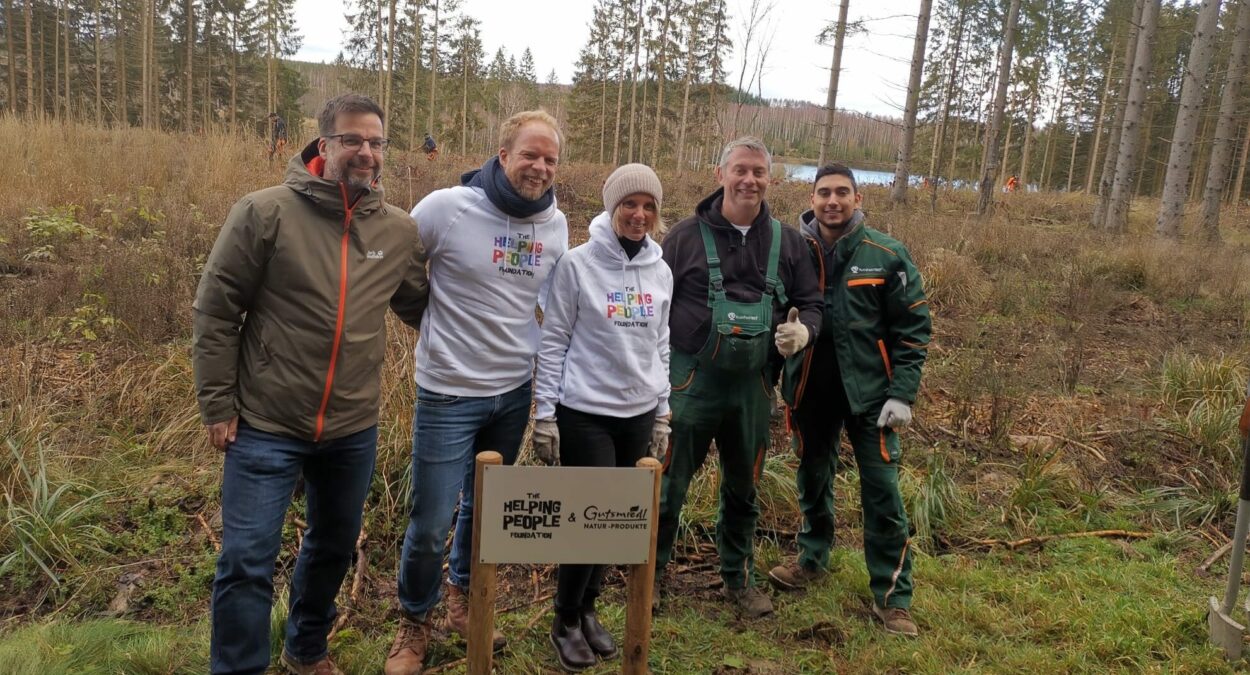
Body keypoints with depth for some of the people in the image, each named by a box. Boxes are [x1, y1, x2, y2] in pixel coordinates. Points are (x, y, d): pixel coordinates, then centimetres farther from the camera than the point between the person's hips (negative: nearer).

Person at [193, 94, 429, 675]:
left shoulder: (399, 230, -1)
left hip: (353, 429, 5)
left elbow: (419, 308, 14)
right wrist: (217, 403, -7)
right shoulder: (266, 212, -12)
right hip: (265, 427, -4)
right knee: (247, 562, 1)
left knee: (334, 549, 21)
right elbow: (215, 309, -8)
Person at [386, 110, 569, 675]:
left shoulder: (555, 223, 0)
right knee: (431, 522, 2)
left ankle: (463, 597, 43)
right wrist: (429, 319, -1)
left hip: (515, 392, 5)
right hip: (449, 393, -4)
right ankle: (415, 622, 28)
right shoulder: (447, 207, -15)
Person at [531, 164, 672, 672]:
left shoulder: (661, 272, 5)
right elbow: (553, 342, -7)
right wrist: (544, 414, -9)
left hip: (639, 414, 5)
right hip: (585, 413, -5)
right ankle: (566, 621, 21)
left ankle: (587, 610, 32)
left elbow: (660, 346, 12)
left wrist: (662, 414, 12)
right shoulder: (578, 264, -9)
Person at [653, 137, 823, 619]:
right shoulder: (688, 235, -3)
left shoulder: (787, 241, 5)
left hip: (754, 386, 3)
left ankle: (738, 577, 35)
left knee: (743, 487, 17)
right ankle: (652, 572, 23)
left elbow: (809, 303, 11)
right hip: (693, 381, -3)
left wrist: (802, 330, -12)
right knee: (670, 482, 3)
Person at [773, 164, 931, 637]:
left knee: (882, 492, 0)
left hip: (869, 391, -2)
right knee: (812, 480, 16)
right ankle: (813, 558, 38)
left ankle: (892, 595, 12)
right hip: (810, 390, 3)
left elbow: (912, 329, -3)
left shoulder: (887, 256, -5)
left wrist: (902, 394, -10)